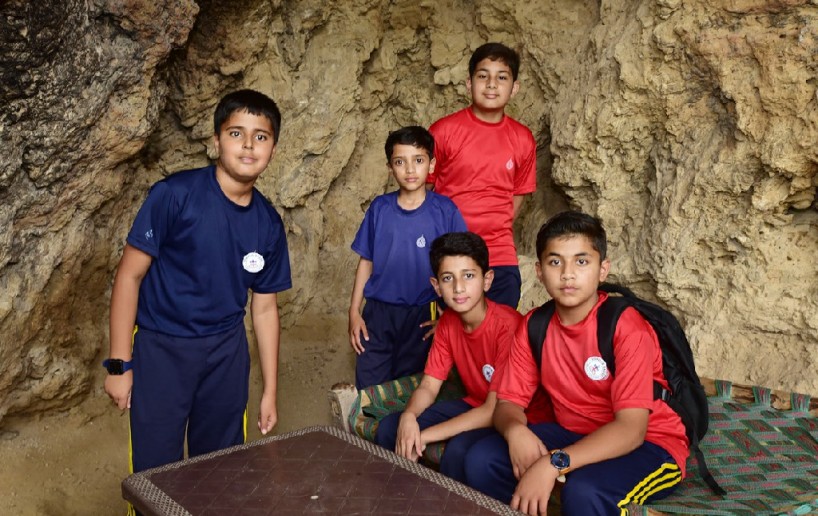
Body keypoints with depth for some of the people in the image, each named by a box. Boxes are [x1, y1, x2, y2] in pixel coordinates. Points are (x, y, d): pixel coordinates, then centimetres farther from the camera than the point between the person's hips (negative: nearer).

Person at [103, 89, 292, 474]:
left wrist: (270, 390, 8)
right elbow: (130, 274, -10)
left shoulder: (269, 224, -1)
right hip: (160, 348, -4)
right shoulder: (174, 195, -15)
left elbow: (264, 308, 6)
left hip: (226, 354, 4)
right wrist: (119, 364, -10)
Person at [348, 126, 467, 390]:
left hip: (421, 316, -1)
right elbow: (366, 261, 5)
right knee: (368, 387, 8)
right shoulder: (379, 208, -1)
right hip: (378, 312, 2)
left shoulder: (445, 210, -7)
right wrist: (354, 312, 4)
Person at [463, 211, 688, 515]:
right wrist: (515, 431, -27)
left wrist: (553, 463, -40)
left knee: (584, 491, -36)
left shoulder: (627, 328, -22)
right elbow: (509, 401, -2)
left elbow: (631, 428, -28)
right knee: (481, 459, -15)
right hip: (575, 434, 5)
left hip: (648, 444, -5)